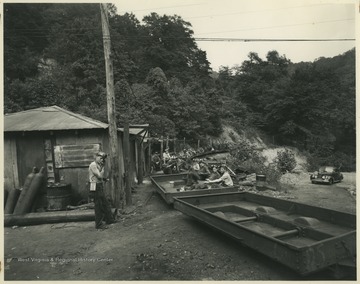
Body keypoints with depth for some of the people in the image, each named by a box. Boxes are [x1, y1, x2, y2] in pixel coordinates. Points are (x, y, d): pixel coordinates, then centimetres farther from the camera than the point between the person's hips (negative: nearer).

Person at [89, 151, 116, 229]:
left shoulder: (98, 165, 15)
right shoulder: (93, 165, -14)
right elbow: (99, 176, -20)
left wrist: (104, 179, 1)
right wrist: (103, 167, -7)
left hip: (100, 186, 9)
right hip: (96, 187, -9)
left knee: (105, 204, 16)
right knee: (98, 206, -3)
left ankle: (109, 219, 27)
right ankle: (98, 224, 6)